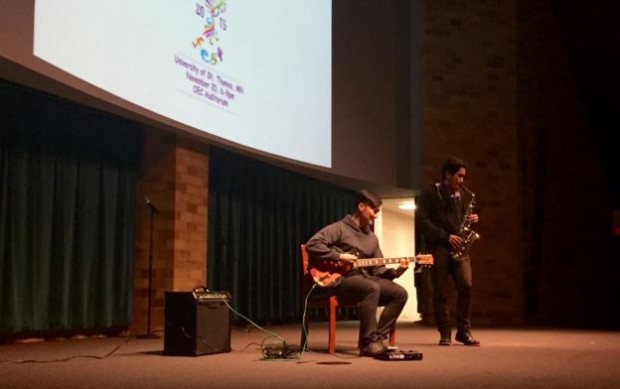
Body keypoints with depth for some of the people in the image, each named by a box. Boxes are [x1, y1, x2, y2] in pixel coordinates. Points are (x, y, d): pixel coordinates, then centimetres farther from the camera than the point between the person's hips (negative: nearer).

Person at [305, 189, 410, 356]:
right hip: (341, 279, -8)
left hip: (364, 278, 8)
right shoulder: (339, 228, -4)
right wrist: (339, 256, -20)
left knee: (400, 293, -10)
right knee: (372, 288, -36)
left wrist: (395, 271, -4)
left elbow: (377, 268, 15)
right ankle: (368, 342, -31)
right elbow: (312, 245, -17)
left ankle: (378, 337, -10)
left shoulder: (372, 237, 19)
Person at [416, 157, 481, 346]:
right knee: (440, 292, -1)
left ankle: (464, 331, 2)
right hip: (438, 247, -4)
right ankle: (445, 333, 7)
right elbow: (422, 221, -9)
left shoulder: (464, 194, 14)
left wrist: (472, 219, 0)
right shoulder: (429, 193, -1)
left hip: (458, 247, 4)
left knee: (466, 286, -9)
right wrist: (446, 236, -15)